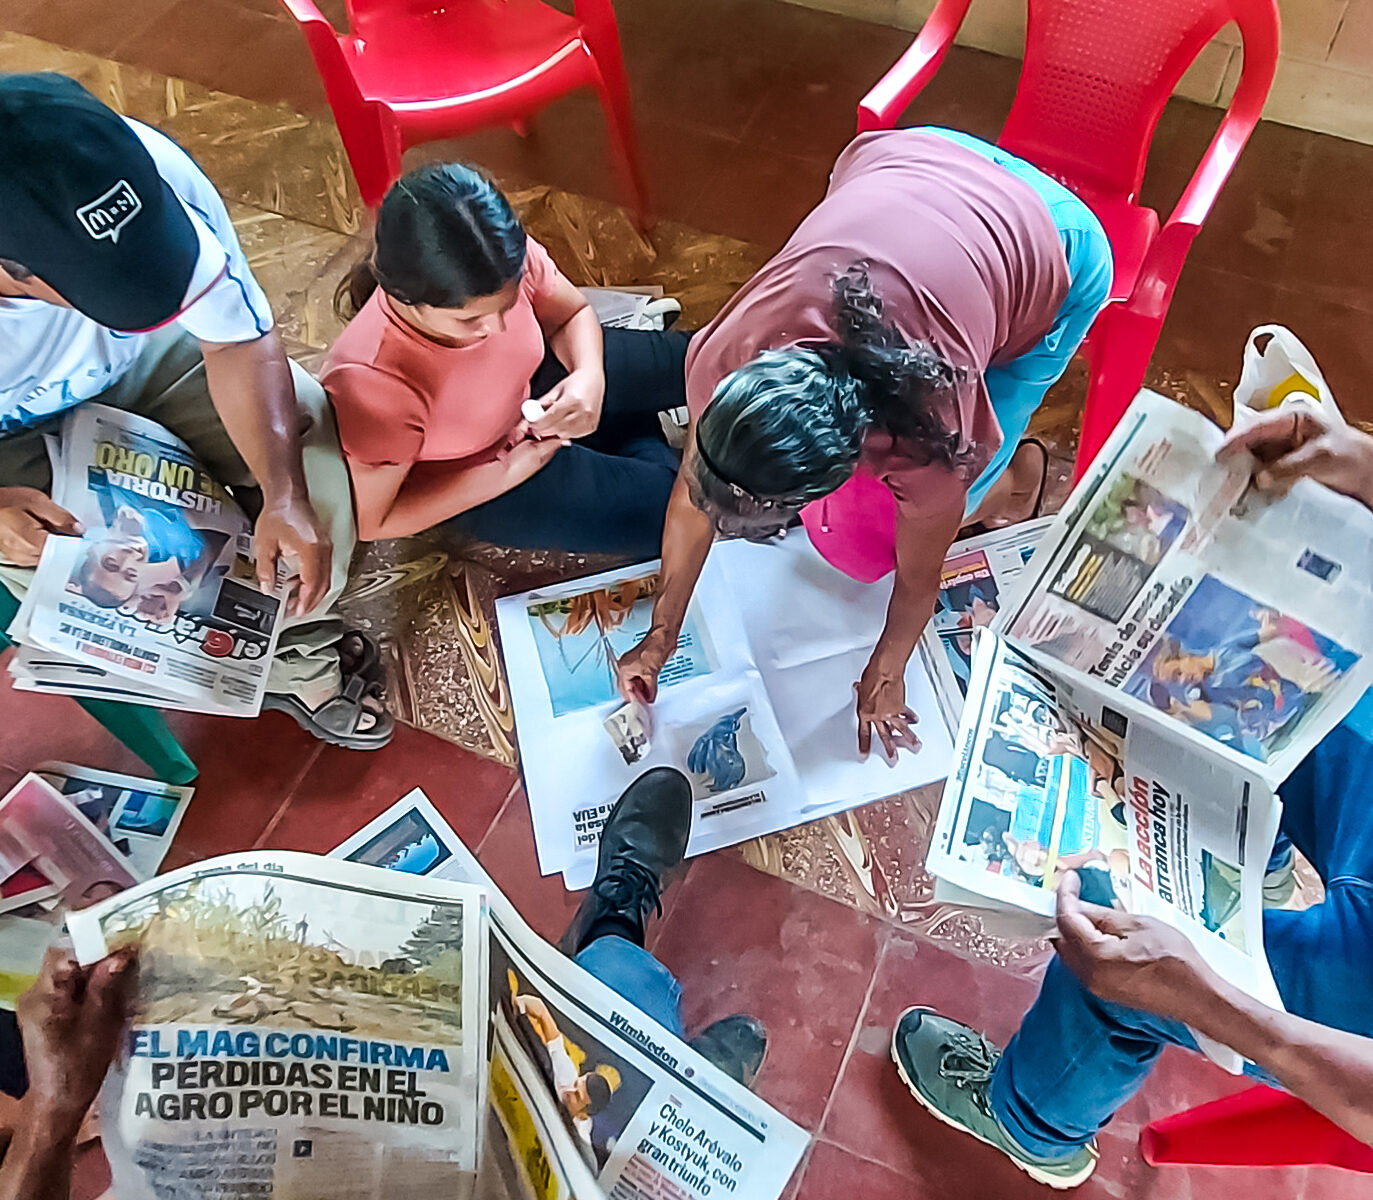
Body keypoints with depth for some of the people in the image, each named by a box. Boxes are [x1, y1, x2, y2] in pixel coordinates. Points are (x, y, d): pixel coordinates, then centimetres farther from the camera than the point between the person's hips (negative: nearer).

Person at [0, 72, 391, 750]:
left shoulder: (154, 174, -34)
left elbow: (240, 341, -23)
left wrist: (285, 499, -34)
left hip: (139, 362, 2)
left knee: (304, 419, -18)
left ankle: (293, 634, 4)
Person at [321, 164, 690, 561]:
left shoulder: (508, 260, -29)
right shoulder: (370, 385, -41)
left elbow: (571, 314, -5)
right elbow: (368, 523, -24)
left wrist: (589, 375, -28)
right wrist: (504, 474, -24)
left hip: (533, 385, 5)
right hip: (476, 484, -4)